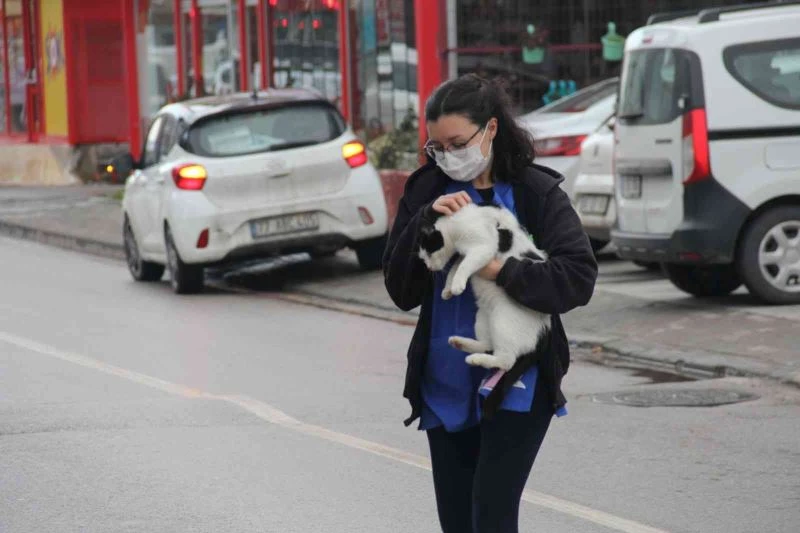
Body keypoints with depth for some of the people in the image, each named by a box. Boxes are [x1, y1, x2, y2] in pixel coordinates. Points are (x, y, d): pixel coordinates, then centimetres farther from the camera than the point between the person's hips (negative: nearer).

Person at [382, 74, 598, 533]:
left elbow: (579, 277, -14)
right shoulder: (427, 192, 3)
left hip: (516, 383, -4)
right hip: (446, 384, 4)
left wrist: (501, 272, -26)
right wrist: (427, 221, -15)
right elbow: (401, 291, -1)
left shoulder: (537, 193, -5)